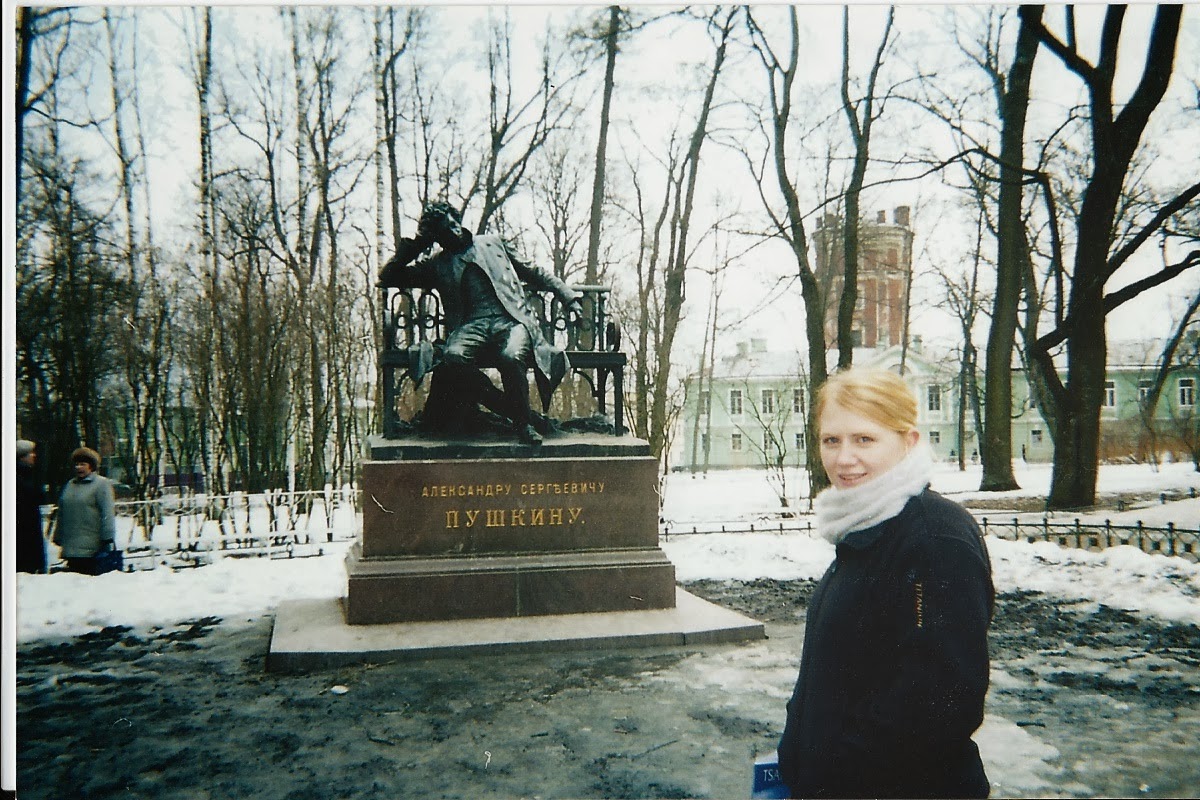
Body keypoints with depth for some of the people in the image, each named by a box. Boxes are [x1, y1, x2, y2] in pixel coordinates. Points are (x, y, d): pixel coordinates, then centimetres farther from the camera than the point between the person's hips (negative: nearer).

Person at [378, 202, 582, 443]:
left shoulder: (493, 244, 26)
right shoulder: (436, 265, 25)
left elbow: (534, 273, 28)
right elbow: (387, 278, 26)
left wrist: (568, 295, 19)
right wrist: (414, 247, 18)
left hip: (511, 321, -1)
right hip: (471, 326, 1)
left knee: (511, 357, -36)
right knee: (452, 358, -34)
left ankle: (523, 422, -14)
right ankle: (509, 410, -18)